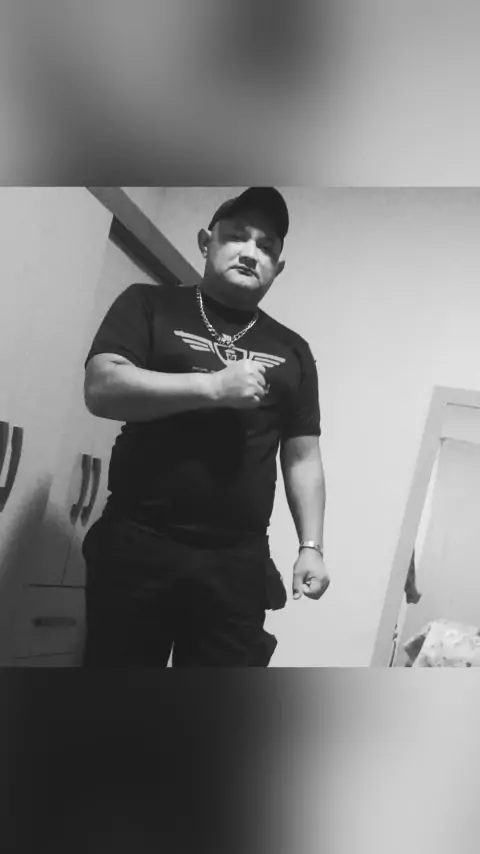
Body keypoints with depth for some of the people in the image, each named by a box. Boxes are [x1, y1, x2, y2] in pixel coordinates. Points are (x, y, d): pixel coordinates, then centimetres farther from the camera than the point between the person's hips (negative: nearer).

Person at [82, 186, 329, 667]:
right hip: (136, 545, -1)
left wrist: (311, 546, 2)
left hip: (238, 562, 2)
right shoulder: (149, 306, 7)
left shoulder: (292, 351, 14)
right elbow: (102, 389, -8)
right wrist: (213, 386, -14)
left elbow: (303, 458, 13)